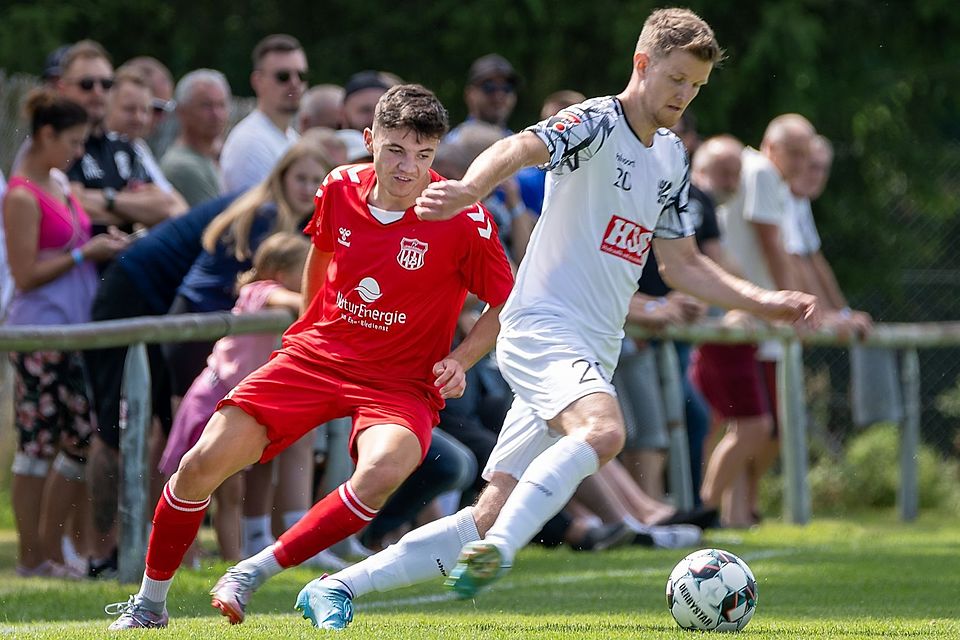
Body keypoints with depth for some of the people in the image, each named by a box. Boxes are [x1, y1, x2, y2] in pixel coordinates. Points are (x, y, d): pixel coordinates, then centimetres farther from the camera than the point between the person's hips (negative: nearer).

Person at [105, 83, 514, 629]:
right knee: (203, 463, -10)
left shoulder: (464, 219, -14)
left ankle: (252, 574, -23)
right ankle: (149, 604, 12)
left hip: (402, 383, -3)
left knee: (383, 471, -37)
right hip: (315, 357, 3)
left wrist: (460, 361, -14)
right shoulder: (340, 190, -3)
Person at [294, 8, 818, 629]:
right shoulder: (596, 123, -8)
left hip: (591, 354, 8)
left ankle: (335, 588, 8)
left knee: (488, 519, 2)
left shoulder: (672, 157, 18)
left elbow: (683, 264, 26)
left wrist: (765, 301, 15)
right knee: (603, 430, -38)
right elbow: (520, 148, -28)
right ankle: (497, 552, -44)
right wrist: (469, 189, -50)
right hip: (542, 327, -8)